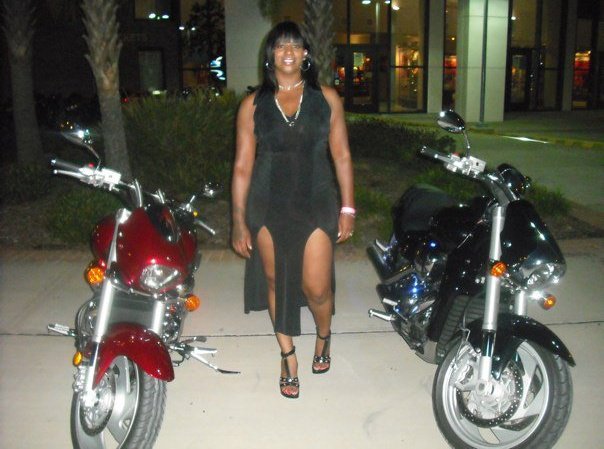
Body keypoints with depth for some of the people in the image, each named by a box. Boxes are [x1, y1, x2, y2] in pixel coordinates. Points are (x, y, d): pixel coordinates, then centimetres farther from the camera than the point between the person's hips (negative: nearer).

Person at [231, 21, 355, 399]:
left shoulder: (326, 98, 3)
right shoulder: (253, 105, 2)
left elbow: (341, 155, 4)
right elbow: (243, 165, 2)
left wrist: (347, 207, -1)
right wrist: (239, 222, -1)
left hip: (316, 203, -1)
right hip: (268, 206, 1)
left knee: (316, 287, -4)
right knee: (276, 282, 10)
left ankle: (324, 335, 31)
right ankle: (288, 357, 30)